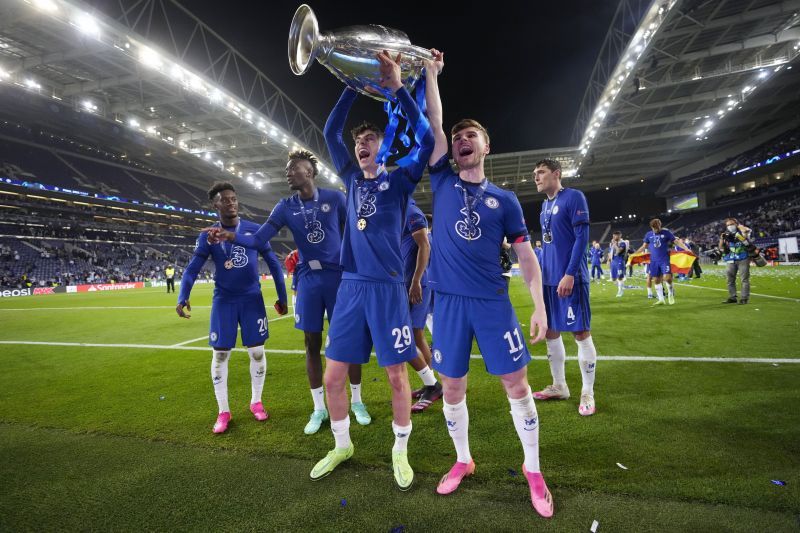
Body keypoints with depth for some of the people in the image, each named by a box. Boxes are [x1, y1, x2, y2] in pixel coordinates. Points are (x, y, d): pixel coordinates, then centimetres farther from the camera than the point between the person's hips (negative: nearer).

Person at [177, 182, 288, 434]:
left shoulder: (254, 230, -2)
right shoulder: (208, 235, -1)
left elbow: (273, 263, 3)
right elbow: (192, 268, -3)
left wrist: (282, 297, 3)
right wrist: (182, 297, -21)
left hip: (252, 298, 0)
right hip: (224, 300, 0)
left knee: (257, 351, 3)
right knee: (220, 354, 2)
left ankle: (256, 401, 24)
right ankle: (223, 411, 17)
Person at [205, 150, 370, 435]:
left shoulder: (334, 198, -1)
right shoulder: (285, 207, 4)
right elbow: (259, 239, -3)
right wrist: (232, 236, -21)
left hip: (338, 276, -2)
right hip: (308, 280, 2)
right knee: (312, 343, 7)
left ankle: (356, 401, 23)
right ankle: (319, 408, 23)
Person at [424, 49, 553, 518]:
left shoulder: (505, 199, 7)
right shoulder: (444, 182, 9)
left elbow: (526, 255, 4)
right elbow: (434, 124, 3)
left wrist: (540, 306, -3)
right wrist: (431, 73, 3)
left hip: (493, 301, 0)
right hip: (449, 301, 1)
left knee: (516, 381, 4)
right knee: (453, 388, 9)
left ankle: (533, 469, 25)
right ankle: (463, 461, 33)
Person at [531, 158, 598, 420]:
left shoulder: (573, 197, -7)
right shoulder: (545, 205, 16)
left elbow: (581, 237, -13)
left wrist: (569, 274, -20)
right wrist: (541, 275, 15)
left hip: (570, 278, -8)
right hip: (548, 279, 8)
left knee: (581, 332, 0)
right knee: (551, 331, 11)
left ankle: (587, 393, 13)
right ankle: (559, 386, 24)